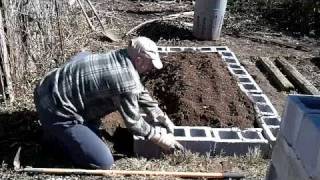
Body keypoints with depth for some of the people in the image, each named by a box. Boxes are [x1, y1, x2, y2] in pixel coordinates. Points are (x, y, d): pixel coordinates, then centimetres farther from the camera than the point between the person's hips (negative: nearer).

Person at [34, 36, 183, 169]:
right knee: (103, 163, -10)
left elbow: (140, 93, 16)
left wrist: (165, 120, 19)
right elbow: (133, 122, -10)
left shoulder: (121, 56, 6)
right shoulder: (127, 81, -22)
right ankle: (59, 133, 7)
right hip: (56, 111, -10)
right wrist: (160, 140, 4)